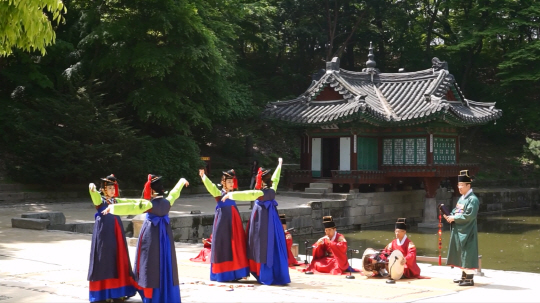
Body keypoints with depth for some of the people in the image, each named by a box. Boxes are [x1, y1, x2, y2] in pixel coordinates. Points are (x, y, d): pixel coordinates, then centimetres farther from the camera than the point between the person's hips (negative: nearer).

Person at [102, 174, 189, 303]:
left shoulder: (150, 204, -17)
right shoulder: (167, 201, 1)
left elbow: (131, 207, -25)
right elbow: (175, 192, 20)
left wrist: (113, 207, -23)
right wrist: (182, 181, 39)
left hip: (151, 237, -6)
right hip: (165, 236, 6)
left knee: (152, 266, -1)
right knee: (165, 264, 11)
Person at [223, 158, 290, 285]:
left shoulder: (260, 193, -15)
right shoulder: (272, 190, 4)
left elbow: (243, 195, -17)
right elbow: (275, 179, 21)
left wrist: (229, 195, -4)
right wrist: (279, 165, 38)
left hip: (262, 223, -7)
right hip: (272, 222, 7)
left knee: (263, 250, -2)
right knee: (274, 249, 10)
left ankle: (266, 277, 0)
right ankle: (278, 275, 14)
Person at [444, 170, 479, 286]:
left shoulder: (473, 199, -16)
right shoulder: (462, 198, 13)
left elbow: (469, 215, -22)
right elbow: (456, 211, 19)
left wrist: (454, 218, -17)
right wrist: (450, 216, -1)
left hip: (467, 232, -9)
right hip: (459, 230, 9)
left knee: (468, 254, -5)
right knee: (461, 254, 15)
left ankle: (470, 279, 0)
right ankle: (464, 275, 26)